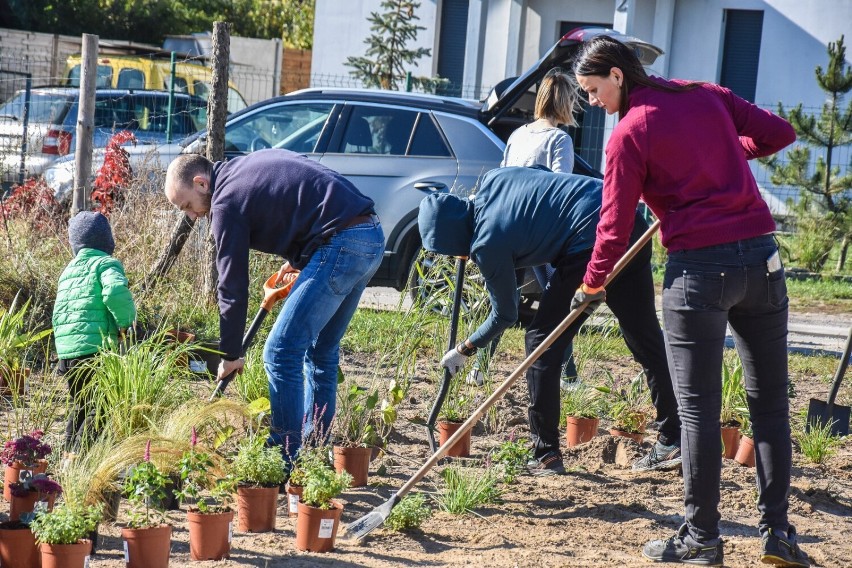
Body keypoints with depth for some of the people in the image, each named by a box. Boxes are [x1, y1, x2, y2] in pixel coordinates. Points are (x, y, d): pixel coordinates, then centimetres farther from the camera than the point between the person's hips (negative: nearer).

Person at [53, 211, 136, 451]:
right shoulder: (106, 263, -2)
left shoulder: (67, 271, 22)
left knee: (81, 407, 20)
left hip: (66, 352, 8)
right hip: (97, 348, -8)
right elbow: (115, 292, -21)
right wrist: (126, 321, -8)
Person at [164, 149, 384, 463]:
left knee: (281, 352, -7)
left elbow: (233, 287, -2)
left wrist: (230, 355, 7)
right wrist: (298, 259, 21)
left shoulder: (227, 203, -5)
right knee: (321, 352, 19)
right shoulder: (250, 164, 22)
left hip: (341, 245, -10)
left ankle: (287, 459, -6)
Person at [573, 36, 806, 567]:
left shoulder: (630, 132, -3)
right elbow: (778, 132, 11)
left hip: (698, 268, -5)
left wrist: (594, 279, 15)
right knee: (771, 401, 10)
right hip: (762, 260, 5)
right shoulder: (709, 96, 11)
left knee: (699, 408, 2)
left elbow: (616, 222, -1)